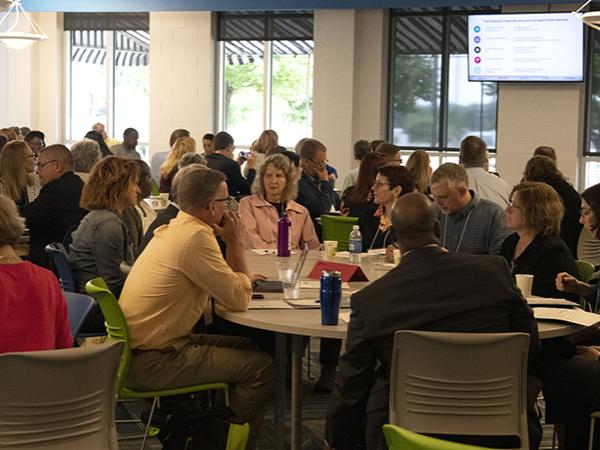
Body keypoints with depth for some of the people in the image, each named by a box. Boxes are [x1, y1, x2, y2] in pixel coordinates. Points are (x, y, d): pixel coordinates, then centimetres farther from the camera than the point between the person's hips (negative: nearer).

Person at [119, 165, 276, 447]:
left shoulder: (173, 229, 10)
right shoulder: (195, 237, -21)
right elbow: (240, 300, -16)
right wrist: (236, 242, -8)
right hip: (150, 362, -10)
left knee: (246, 348, 20)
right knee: (261, 367, -9)